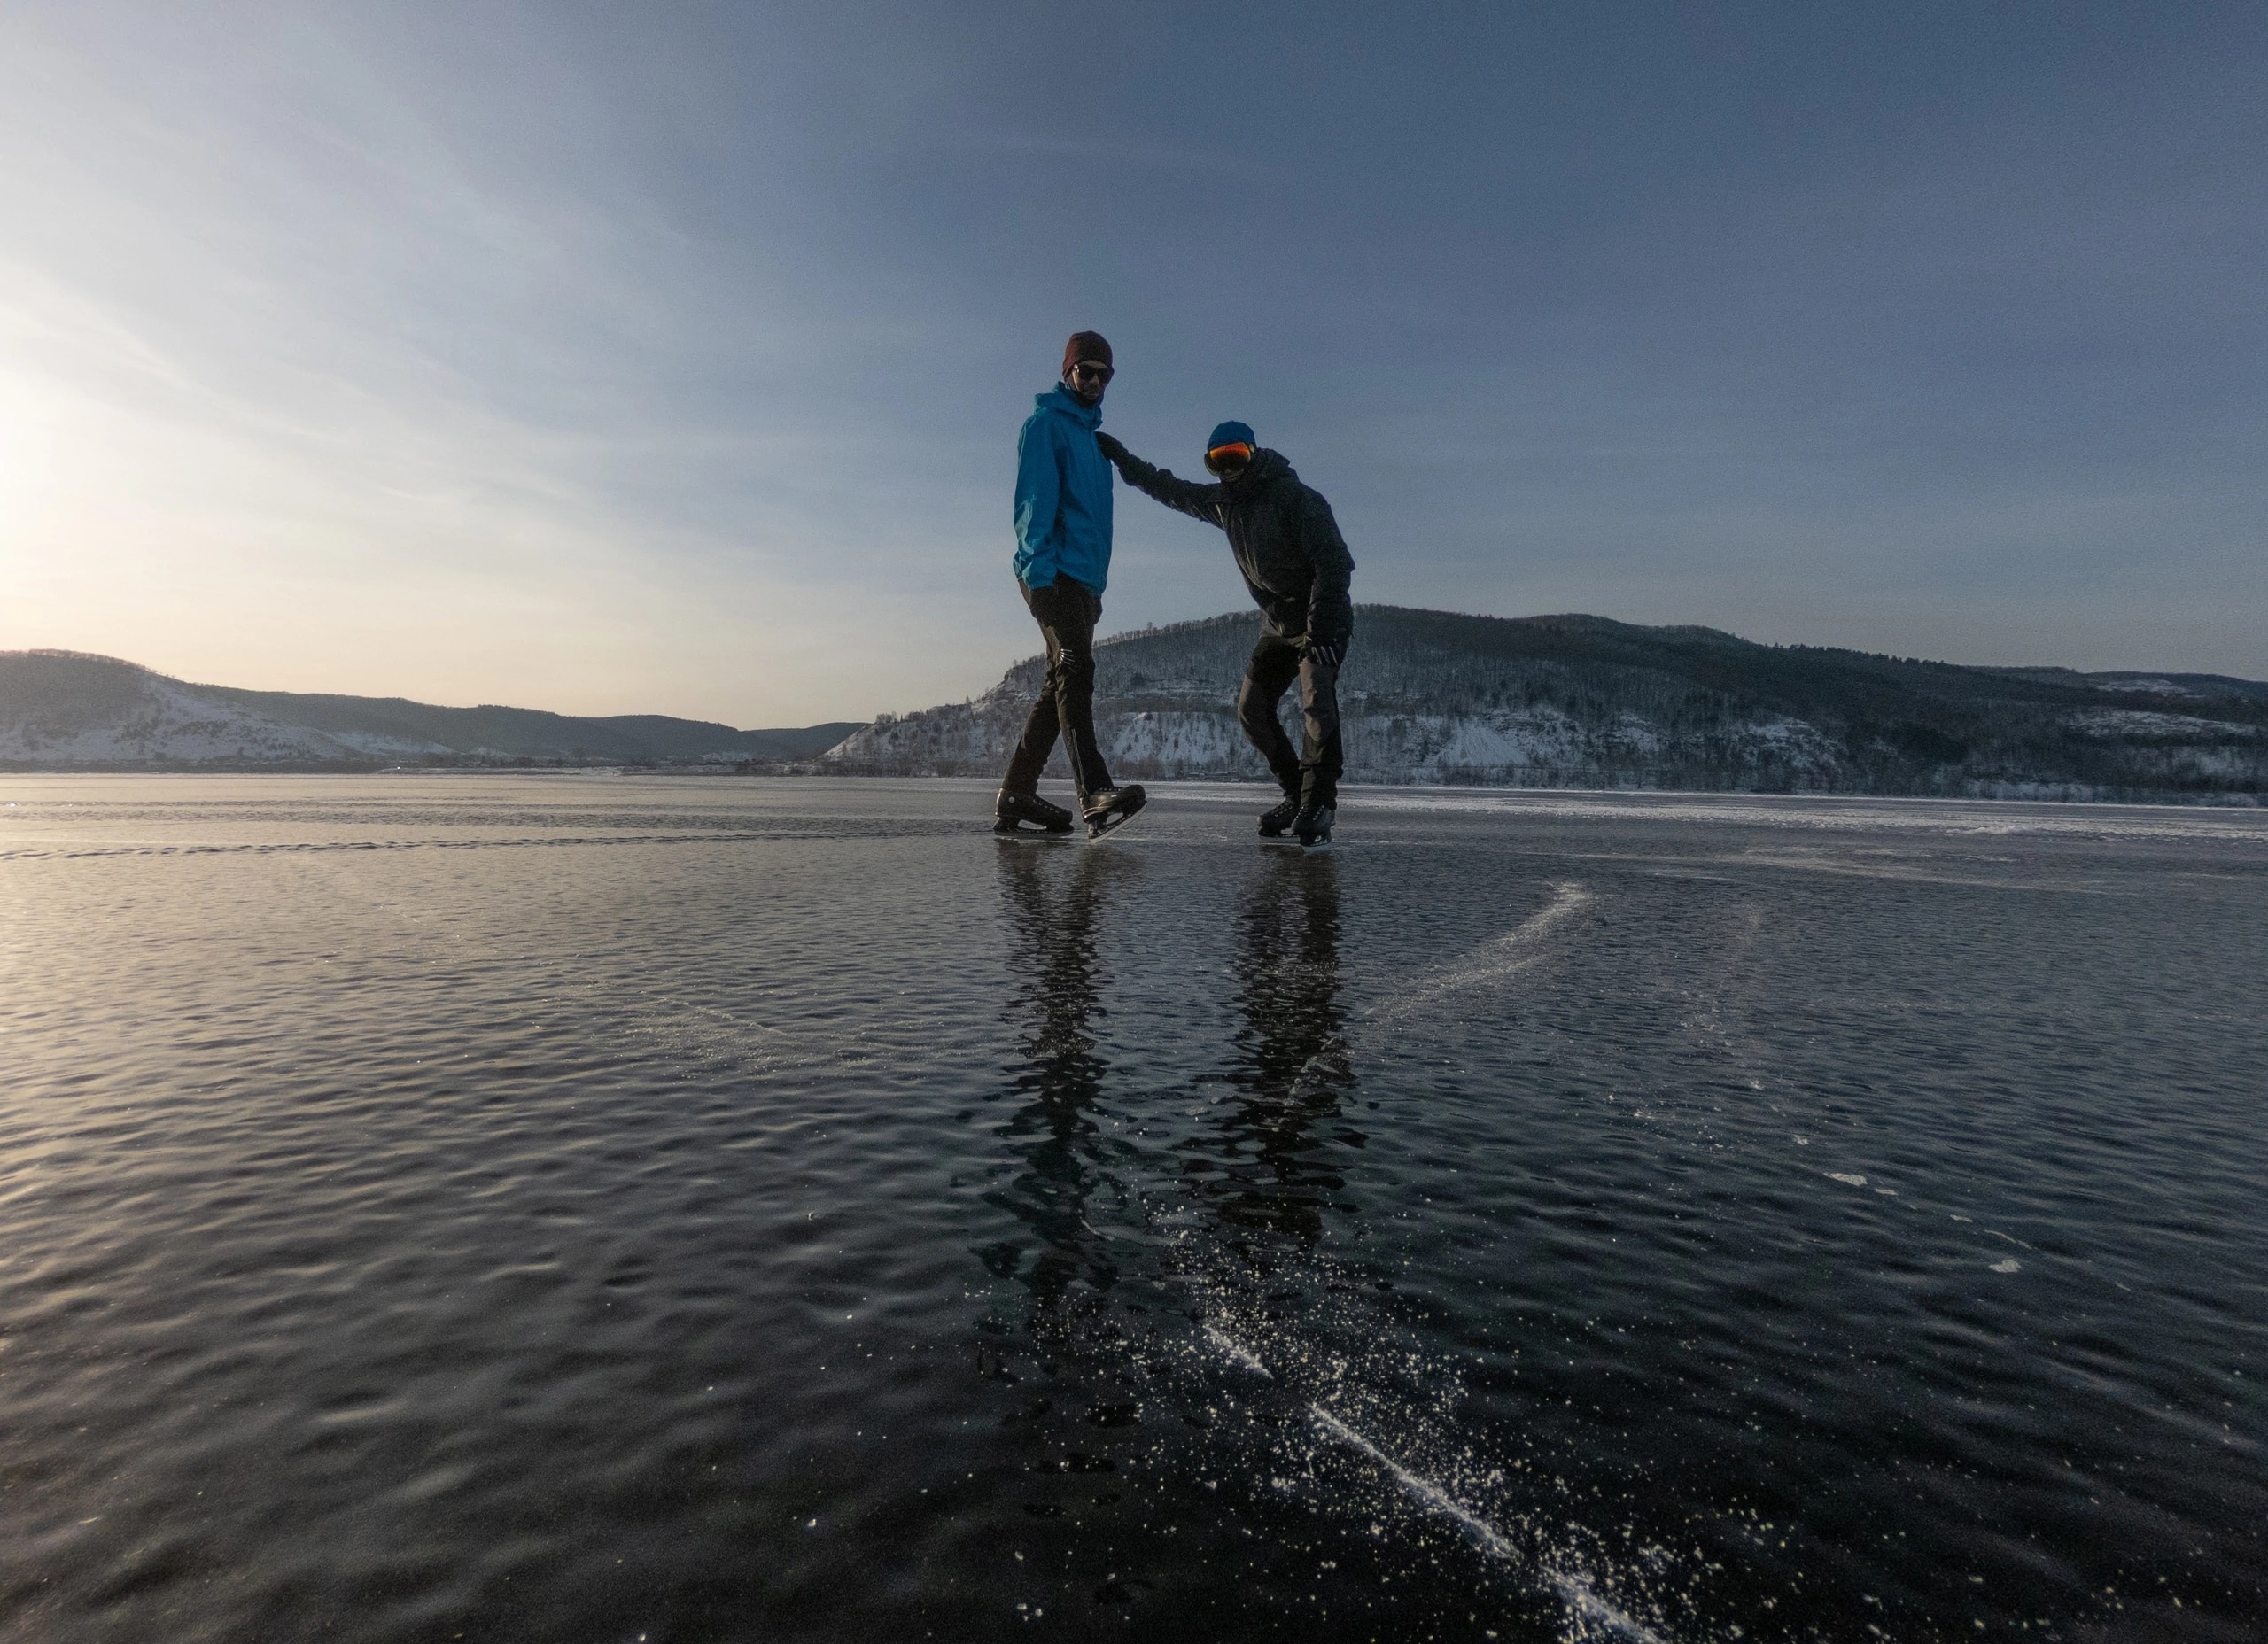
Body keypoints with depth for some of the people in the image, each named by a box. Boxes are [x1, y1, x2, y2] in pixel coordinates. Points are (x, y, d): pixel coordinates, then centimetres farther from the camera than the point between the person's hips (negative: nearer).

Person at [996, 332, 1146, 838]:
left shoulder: (1090, 434, 27)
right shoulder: (1046, 423, 2)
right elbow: (1034, 497, -11)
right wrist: (1040, 564, -22)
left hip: (1084, 578, 9)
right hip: (1054, 572, -9)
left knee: (1062, 684, 5)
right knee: (1075, 670, -23)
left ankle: (1015, 797, 9)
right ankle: (1096, 795, -34)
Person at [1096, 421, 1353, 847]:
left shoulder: (1296, 498, -19)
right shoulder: (1221, 501, 3)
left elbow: (1334, 562, -24)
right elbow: (1169, 489, 18)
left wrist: (1320, 628, -30)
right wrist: (1119, 455, 15)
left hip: (1322, 621, -7)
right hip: (1277, 625, 8)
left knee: (1317, 703, -23)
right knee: (1252, 708, 2)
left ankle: (1318, 804, -18)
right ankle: (1296, 793, 12)